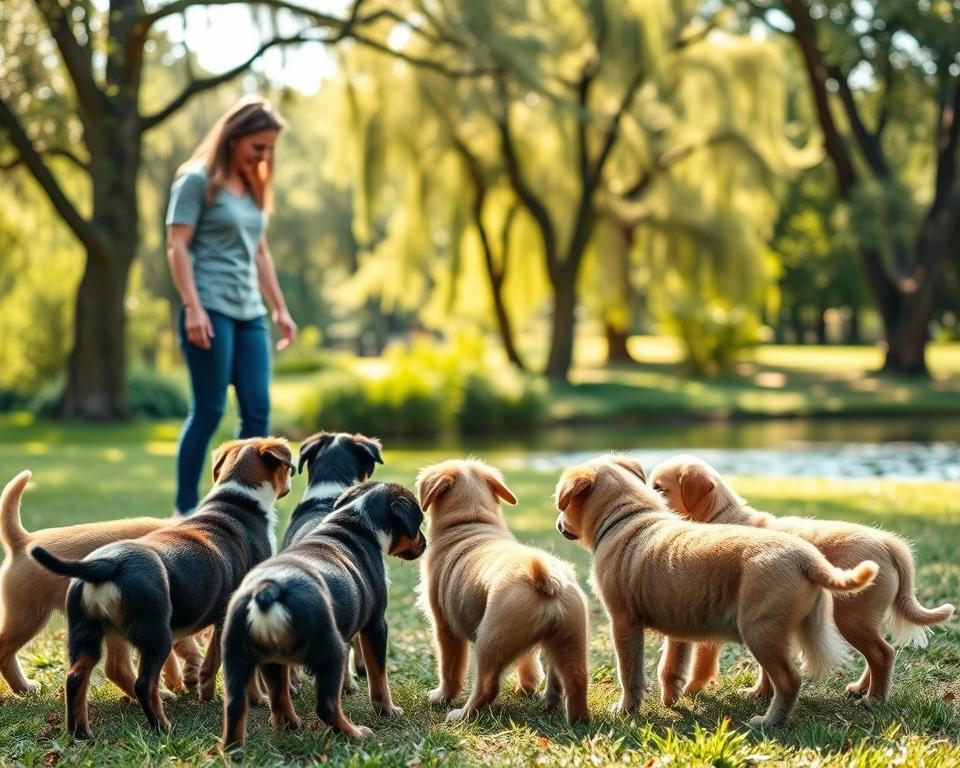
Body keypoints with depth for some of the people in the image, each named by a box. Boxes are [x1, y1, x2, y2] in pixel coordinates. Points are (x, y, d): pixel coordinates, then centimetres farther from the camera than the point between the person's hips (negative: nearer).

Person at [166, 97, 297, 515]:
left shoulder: (253, 188, 18)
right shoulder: (197, 180, -3)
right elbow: (177, 247, -9)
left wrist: (280, 309, 19)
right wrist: (193, 307, -18)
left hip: (250, 313, 7)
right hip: (211, 309, -7)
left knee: (258, 411, 0)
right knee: (209, 411, -5)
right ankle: (186, 510, 5)